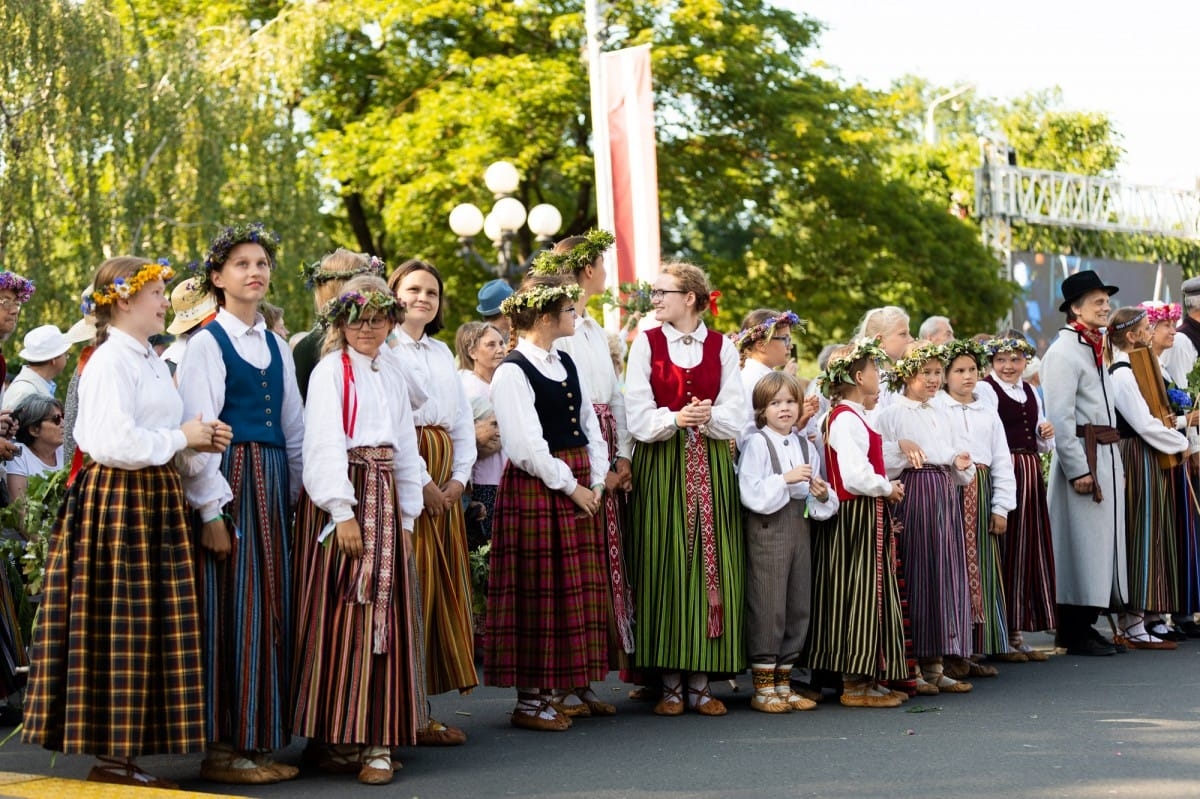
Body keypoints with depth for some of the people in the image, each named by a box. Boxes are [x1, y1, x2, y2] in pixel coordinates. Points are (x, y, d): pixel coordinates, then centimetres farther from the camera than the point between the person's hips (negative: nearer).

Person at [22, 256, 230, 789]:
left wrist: (201, 438, 6)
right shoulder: (111, 361, -13)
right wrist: (180, 438, -12)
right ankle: (110, 757, 3)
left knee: (148, 629, 9)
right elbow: (113, 442, -23)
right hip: (118, 500, -10)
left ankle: (123, 751, 15)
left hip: (154, 499, 10)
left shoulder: (150, 360, 17)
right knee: (118, 627, -5)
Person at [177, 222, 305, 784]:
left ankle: (260, 739, 14)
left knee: (271, 606, 6)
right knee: (232, 608, -6)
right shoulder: (207, 342, -3)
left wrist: (294, 493, 11)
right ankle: (222, 748, 2)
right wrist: (210, 510, -14)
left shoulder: (277, 347, 16)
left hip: (274, 485, 6)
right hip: (228, 481, -6)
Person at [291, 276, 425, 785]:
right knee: (343, 614, -6)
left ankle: (376, 740, 7)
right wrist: (343, 511, -19)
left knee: (384, 614, 4)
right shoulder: (330, 370, -3)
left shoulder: (392, 375, 17)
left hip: (386, 499, 6)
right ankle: (341, 737, 0)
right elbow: (324, 444, -12)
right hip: (343, 498, -6)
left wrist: (407, 513, 14)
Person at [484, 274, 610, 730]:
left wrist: (596, 482, 2)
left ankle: (575, 686, 22)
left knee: (583, 588, 10)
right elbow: (527, 446, -17)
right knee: (540, 591, -4)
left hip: (581, 488, 8)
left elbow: (590, 427, 13)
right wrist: (570, 487, -12)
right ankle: (530, 700, 5)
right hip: (536, 489, -8)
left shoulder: (567, 364, 13)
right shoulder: (512, 372, -12)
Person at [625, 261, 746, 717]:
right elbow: (639, 416, -3)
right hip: (661, 466, -1)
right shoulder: (646, 343, 6)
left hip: (711, 468, 1)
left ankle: (701, 681, 5)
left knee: (712, 566, -1)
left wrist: (708, 416, -18)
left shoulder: (722, 348, 8)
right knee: (665, 568, -4)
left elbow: (735, 418, 2)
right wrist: (676, 419, -20)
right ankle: (670, 683, 3)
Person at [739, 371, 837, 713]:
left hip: (799, 527, 7)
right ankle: (763, 687, 3)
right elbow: (751, 494, -16)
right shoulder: (756, 444, -6)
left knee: (798, 606, 8)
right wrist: (786, 479, -20)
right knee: (767, 605, -5)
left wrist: (822, 495, -3)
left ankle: (783, 682, 18)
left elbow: (816, 504, 18)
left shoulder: (807, 447, 13)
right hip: (767, 529, -7)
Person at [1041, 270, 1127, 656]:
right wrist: (1078, 470, -21)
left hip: (1107, 454, 9)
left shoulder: (1094, 348, 17)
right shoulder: (1063, 352, -12)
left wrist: (1116, 464, 17)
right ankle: (1073, 634, 2)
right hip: (1082, 454, -9)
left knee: (1100, 541, 12)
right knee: (1081, 542, -5)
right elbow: (1060, 418, -17)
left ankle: (1085, 626, 20)